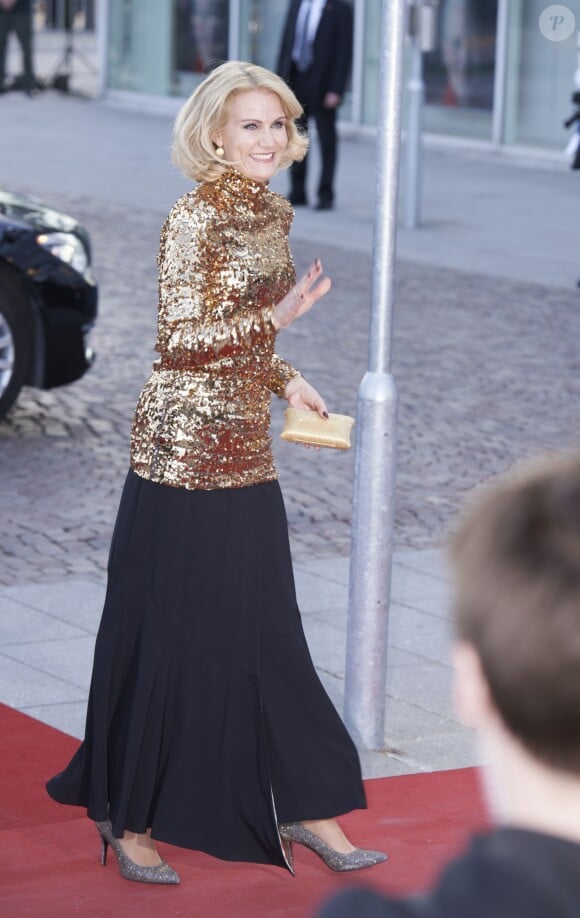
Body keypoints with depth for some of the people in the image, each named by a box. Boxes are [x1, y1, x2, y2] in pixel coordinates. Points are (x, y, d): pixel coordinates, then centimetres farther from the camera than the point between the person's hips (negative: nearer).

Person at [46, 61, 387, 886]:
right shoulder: (197, 216, -13)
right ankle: (131, 819, 14)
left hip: (245, 454, 7)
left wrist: (285, 380, 8)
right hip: (183, 449, -7)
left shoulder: (271, 214, 11)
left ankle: (305, 808, 16)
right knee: (167, 637, 2)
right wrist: (275, 318, -24)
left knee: (266, 634, 10)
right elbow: (179, 339, -16)